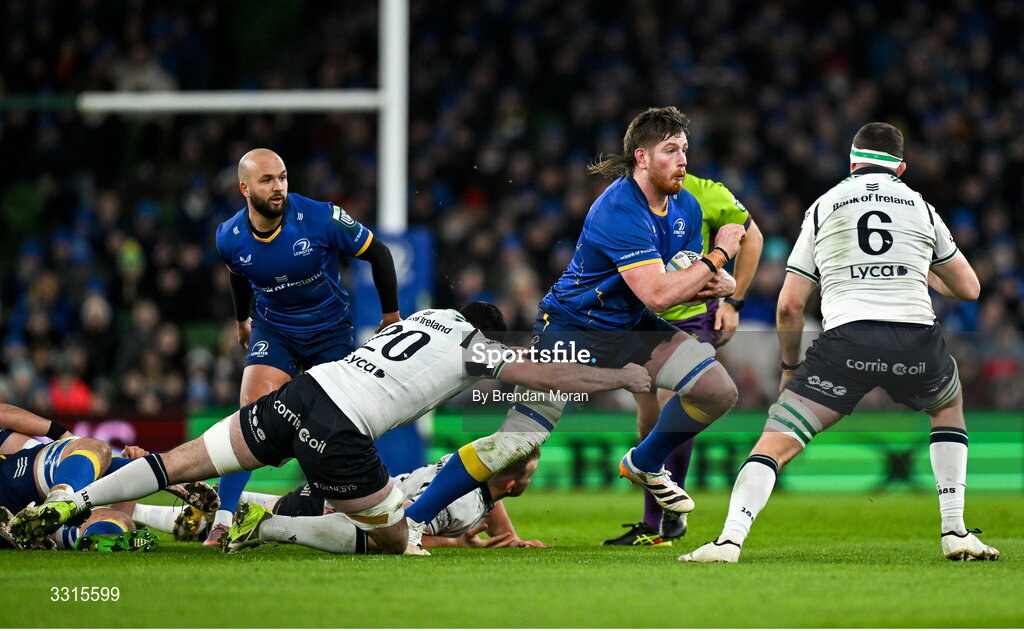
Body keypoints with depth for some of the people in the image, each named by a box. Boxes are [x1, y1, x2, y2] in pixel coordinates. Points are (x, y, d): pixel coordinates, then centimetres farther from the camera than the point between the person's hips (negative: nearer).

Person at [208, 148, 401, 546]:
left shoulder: (321, 218, -23)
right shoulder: (229, 238, -13)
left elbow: (378, 254, -8)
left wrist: (391, 314, -1)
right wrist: (242, 320, 26)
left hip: (330, 328, -1)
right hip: (273, 329, 1)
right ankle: (223, 520, -16)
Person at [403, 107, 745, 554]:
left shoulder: (686, 207, 1)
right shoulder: (619, 210, -26)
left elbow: (683, 284, 11)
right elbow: (657, 294, -31)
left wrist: (716, 284, -13)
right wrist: (718, 257, -21)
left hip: (632, 329, 7)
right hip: (572, 328, -7)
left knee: (717, 390, -10)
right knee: (517, 439, -17)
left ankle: (644, 464, 17)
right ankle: (411, 520, -8)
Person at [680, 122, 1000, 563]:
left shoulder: (823, 207, 16)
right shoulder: (920, 207, 19)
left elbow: (790, 305, 13)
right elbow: (968, 288, 28)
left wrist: (790, 366, 28)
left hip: (848, 336, -2)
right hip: (917, 338, 2)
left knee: (776, 441, 1)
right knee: (949, 406, 33)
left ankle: (730, 539, -20)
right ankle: (956, 533, 22)